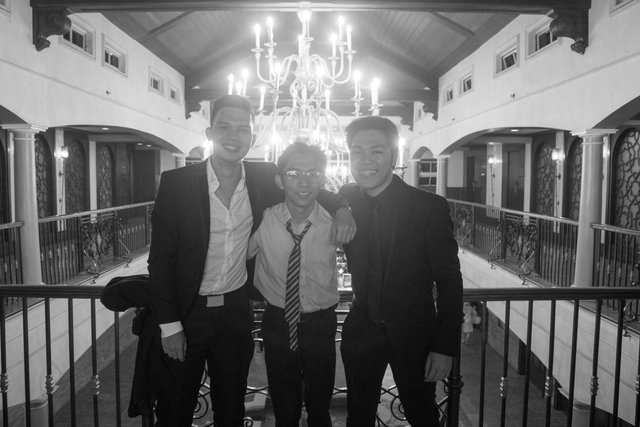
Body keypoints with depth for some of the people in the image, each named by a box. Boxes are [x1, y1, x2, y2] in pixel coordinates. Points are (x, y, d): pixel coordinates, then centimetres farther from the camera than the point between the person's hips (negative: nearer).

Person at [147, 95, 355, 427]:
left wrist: (341, 207, -7)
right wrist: (169, 324, -11)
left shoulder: (264, 178, -5)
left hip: (236, 311, 2)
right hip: (187, 311, -2)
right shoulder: (176, 182, -13)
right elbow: (161, 258, -10)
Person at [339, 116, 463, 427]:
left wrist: (444, 348, -13)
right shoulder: (345, 200, -4)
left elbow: (449, 282, -12)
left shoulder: (430, 207, -16)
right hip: (360, 331, 3)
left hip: (412, 333, -3)